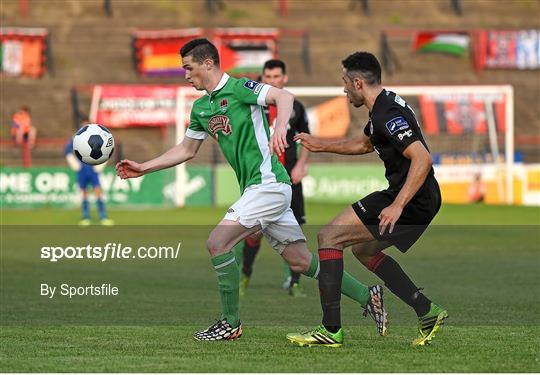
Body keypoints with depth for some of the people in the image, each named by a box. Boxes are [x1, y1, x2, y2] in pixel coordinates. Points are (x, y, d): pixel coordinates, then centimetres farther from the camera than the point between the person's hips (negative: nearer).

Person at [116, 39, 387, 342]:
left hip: (268, 183, -9)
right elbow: (187, 150, 27)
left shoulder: (239, 88, -10)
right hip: (258, 189, 9)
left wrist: (280, 127, -44)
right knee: (301, 261, 8)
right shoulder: (201, 107, 16)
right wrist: (142, 168, 23)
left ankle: (231, 323, -4)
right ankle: (367, 296, 16)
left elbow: (284, 96, -25)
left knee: (217, 243, -14)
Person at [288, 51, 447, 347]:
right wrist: (322, 146, 37)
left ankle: (331, 328, -11)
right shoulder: (386, 106, 14)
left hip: (411, 200, -10)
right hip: (424, 201, 10)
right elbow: (364, 144, 35)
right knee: (363, 250, 26)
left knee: (328, 236, -7)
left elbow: (422, 159, -28)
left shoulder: (387, 114, -19)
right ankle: (428, 313, 20)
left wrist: (397, 205, -31)